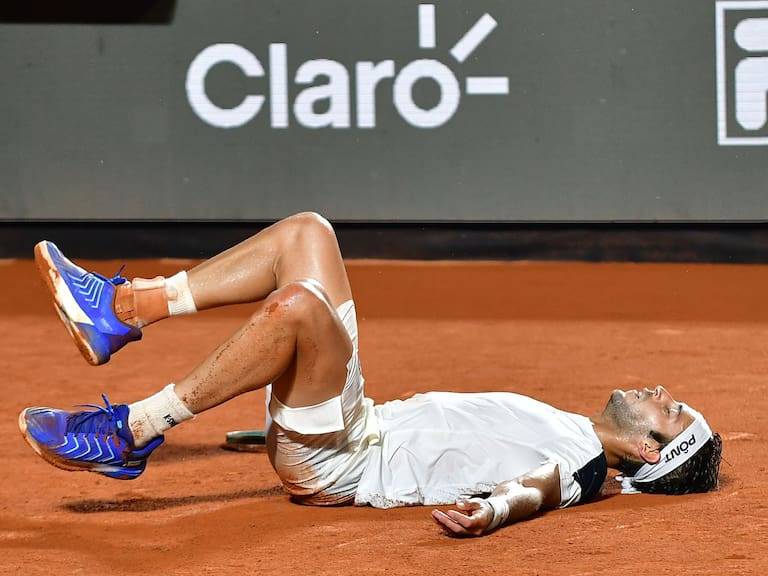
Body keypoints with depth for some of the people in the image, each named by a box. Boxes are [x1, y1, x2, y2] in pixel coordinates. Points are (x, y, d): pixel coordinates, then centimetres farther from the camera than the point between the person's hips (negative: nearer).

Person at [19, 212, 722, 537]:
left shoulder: (584, 464, -11)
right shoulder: (570, 429, 16)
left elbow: (534, 486, -34)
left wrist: (495, 510, -58)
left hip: (341, 461, -10)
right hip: (368, 420, 10)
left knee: (296, 302, -35)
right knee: (306, 232, 8)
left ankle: (130, 433, -24)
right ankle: (119, 310, 2)